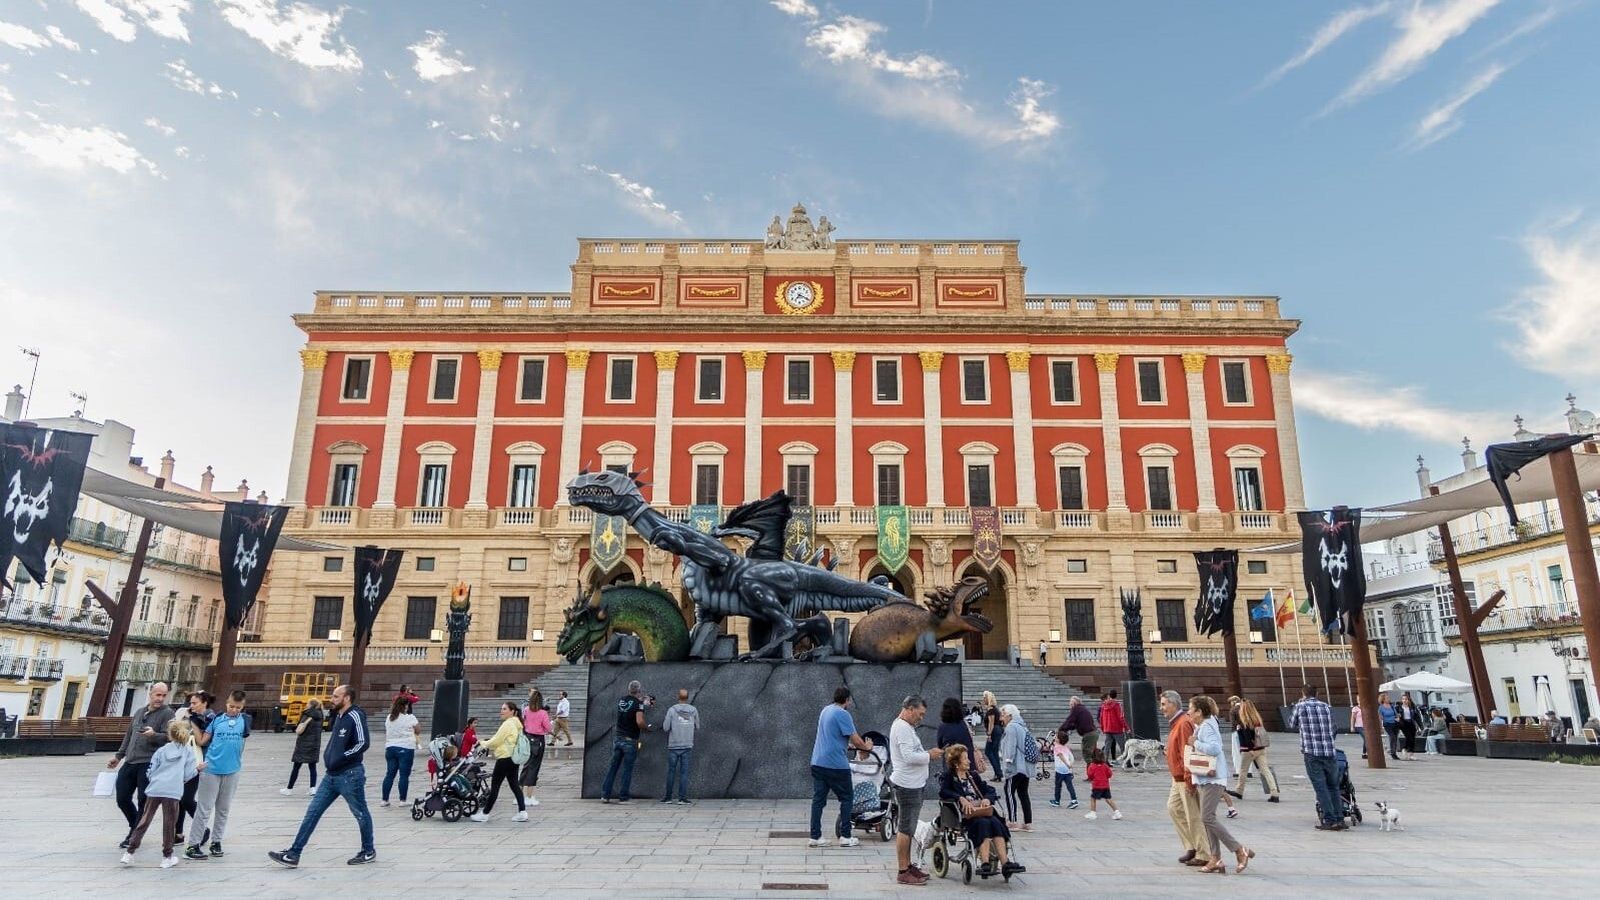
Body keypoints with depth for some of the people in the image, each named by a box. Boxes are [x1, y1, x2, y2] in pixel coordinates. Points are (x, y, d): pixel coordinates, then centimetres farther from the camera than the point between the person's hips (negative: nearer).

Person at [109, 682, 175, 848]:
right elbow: (129, 736, 27)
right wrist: (119, 756, 27)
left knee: (143, 801, -3)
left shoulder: (167, 714, -4)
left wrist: (154, 735, -33)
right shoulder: (139, 711, 16)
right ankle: (136, 828, 31)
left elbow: (168, 738, -14)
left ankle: (135, 835, 11)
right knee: (122, 799, 9)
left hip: (149, 764, -7)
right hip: (130, 762, 7)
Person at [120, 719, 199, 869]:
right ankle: (167, 857, 11)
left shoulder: (161, 750, 11)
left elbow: (150, 772, 11)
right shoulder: (188, 752, 6)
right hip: (173, 791, -2)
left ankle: (129, 852, 15)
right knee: (169, 823, 5)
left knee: (144, 820, 12)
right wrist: (197, 769, 22)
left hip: (154, 789, 2)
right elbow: (187, 775, 3)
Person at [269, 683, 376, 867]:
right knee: (312, 812, 6)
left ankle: (369, 851, 20)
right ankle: (293, 854, 10)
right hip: (331, 775, 9)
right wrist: (328, 756, 8)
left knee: (361, 814, 6)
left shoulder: (355, 716, -16)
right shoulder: (338, 716, 12)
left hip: (349, 775, -9)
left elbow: (363, 743, -23)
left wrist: (340, 759, -19)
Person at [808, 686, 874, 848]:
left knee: (818, 799, 7)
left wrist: (851, 744, 29)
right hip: (836, 765, -7)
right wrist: (867, 747, 7)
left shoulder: (825, 710, 14)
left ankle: (815, 837, 7)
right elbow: (854, 738, -11)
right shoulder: (842, 714, -12)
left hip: (817, 762, 7)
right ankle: (845, 837, 8)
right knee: (846, 798, 6)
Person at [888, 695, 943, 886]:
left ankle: (907, 866, 25)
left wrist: (928, 753, 9)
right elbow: (909, 756, -24)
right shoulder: (902, 728, -17)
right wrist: (929, 755, -13)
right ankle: (903, 873, -1)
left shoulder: (904, 726, 18)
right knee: (905, 829, -6)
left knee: (906, 828, 16)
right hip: (907, 785, -11)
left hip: (911, 785, 11)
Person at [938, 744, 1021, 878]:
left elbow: (989, 790, 16)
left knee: (995, 822, -27)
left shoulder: (973, 775, 25)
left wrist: (987, 799, -8)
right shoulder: (948, 777, 8)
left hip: (981, 811, 5)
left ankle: (1005, 863, -36)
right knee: (983, 823, -34)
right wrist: (961, 799, -27)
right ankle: (984, 863, -40)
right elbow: (943, 792, -13)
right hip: (963, 815, -5)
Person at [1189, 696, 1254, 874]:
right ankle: (1216, 859, 11)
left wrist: (1195, 743, -18)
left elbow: (1214, 748, -29)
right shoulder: (1200, 727, 17)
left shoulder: (1207, 727, -14)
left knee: (1207, 818, -12)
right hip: (1204, 778, 10)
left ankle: (1240, 850, -4)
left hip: (1212, 779, -10)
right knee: (1208, 819, 8)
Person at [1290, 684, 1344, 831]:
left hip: (1311, 754, -3)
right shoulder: (1327, 707, 8)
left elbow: (1292, 725, 15)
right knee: (1333, 787, 14)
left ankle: (1329, 820, -2)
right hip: (1330, 753, 3)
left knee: (1321, 788, 0)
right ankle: (1339, 820, 13)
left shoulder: (1300, 707, 0)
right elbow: (1331, 727, 16)